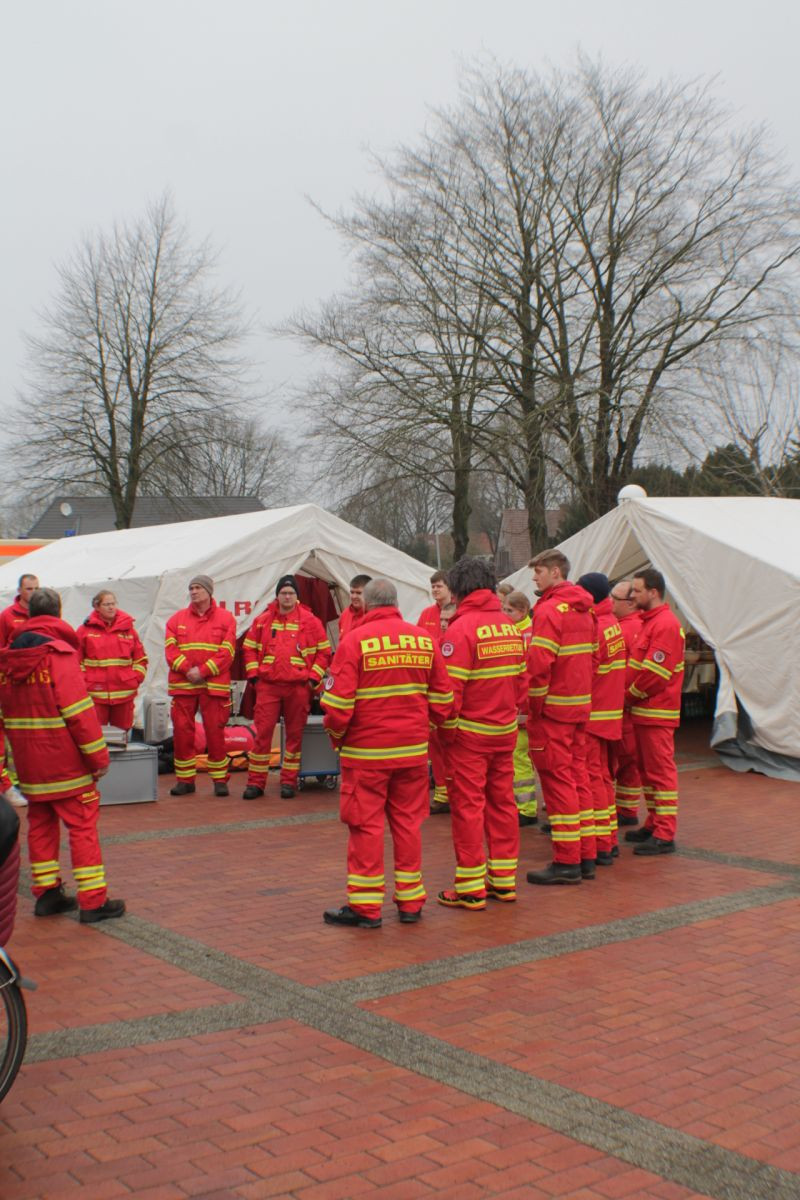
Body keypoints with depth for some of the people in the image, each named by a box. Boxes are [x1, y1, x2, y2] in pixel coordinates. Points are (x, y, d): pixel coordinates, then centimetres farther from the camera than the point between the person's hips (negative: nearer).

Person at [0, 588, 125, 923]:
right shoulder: (60, 654, -14)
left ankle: (46, 893, 20)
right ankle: (93, 901, 0)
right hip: (65, 760, -6)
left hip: (28, 762, 7)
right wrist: (98, 756, -12)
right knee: (82, 824, -1)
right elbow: (79, 711, -17)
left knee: (40, 823, 15)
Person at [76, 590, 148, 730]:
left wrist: (136, 678, 2)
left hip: (124, 694, 3)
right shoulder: (85, 630, 1)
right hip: (95, 694, -2)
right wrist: (84, 681, -6)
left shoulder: (128, 628, 9)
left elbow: (140, 658, 13)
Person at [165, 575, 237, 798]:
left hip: (214, 685, -2)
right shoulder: (177, 619, 10)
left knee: (215, 732, -1)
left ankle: (220, 779, 9)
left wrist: (203, 671, -13)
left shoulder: (225, 619, 4)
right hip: (182, 685, 2)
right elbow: (170, 649, 1)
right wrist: (187, 670, -13)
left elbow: (227, 652, -4)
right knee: (182, 731, 3)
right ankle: (185, 779, 13)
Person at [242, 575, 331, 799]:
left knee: (295, 734, 6)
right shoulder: (263, 621, 6)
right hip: (267, 686, 1)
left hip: (298, 687, -1)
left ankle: (289, 781, 16)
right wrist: (254, 674, 3)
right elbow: (249, 648, 14)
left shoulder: (310, 621, 1)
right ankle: (256, 782, 7)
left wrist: (313, 678, -3)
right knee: (262, 732, 0)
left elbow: (324, 652, 4)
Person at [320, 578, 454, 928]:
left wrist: (336, 734, 5)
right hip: (413, 749, 4)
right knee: (408, 823, 13)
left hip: (366, 752, -4)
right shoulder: (425, 639, 2)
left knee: (366, 825, 5)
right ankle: (410, 902, 19)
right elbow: (442, 699, 4)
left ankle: (365, 905, 10)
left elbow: (338, 703, -13)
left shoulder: (354, 641, -10)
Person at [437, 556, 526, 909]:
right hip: (505, 731, 6)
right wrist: (509, 712, 16)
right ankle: (504, 880, 22)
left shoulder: (461, 628, -14)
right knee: (502, 802, 14)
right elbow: (521, 681, 9)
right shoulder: (510, 626, 6)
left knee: (467, 806, 1)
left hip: (470, 734, -6)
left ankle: (470, 887, 6)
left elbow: (450, 688, -17)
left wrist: (447, 730, -7)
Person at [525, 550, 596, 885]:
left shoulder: (550, 609, -14)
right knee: (577, 775, 13)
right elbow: (587, 658, 13)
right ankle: (586, 857, 18)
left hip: (553, 708, -8)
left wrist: (533, 706, -11)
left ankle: (567, 862, 1)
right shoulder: (583, 609, 13)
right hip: (580, 706, 8)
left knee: (557, 779, -3)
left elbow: (539, 664, -20)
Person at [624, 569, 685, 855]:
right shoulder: (648, 621, 16)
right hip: (643, 711, 10)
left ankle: (665, 835, -4)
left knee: (660, 770, -7)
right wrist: (629, 698, 8)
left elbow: (654, 673, -21)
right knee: (647, 769, 15)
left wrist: (629, 697, -10)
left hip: (656, 712, -10)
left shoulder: (666, 624, -16)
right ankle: (654, 824, 24)